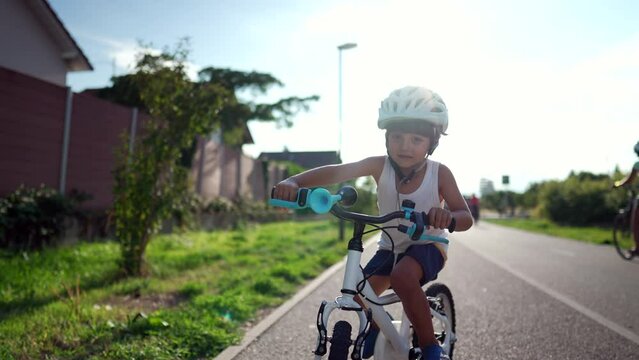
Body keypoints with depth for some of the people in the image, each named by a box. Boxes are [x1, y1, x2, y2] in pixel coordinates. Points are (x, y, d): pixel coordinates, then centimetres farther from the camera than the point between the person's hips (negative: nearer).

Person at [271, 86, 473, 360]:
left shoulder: (439, 173, -22)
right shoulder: (380, 166, -20)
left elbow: (466, 217, -21)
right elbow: (335, 171, -32)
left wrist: (448, 216, -46)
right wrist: (293, 182, -49)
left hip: (427, 244, -3)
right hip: (390, 245, 4)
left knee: (402, 277, -33)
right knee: (360, 292, -8)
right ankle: (378, 324, 29)